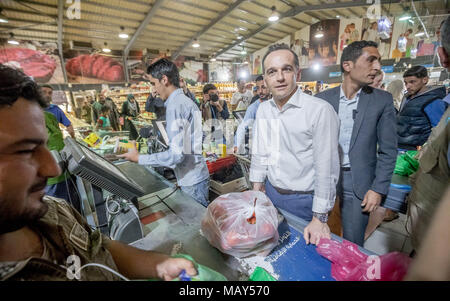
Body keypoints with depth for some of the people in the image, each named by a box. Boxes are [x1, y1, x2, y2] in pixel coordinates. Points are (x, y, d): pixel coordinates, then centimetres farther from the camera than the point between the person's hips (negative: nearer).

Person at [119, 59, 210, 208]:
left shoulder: (175, 106, -19)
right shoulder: (186, 101, 12)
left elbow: (176, 154, -24)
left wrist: (139, 158, -14)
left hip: (192, 182, -9)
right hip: (196, 177, 9)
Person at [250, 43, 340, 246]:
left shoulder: (320, 110, -19)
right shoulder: (262, 109, 0)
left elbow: (326, 168, -19)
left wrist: (319, 219, -15)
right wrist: (256, 187, 8)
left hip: (303, 200, -5)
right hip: (270, 192, 5)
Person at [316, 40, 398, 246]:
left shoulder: (382, 100, -1)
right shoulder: (322, 99, -1)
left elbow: (388, 150, 0)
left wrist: (379, 189, -7)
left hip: (358, 183, 0)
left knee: (353, 244, 11)